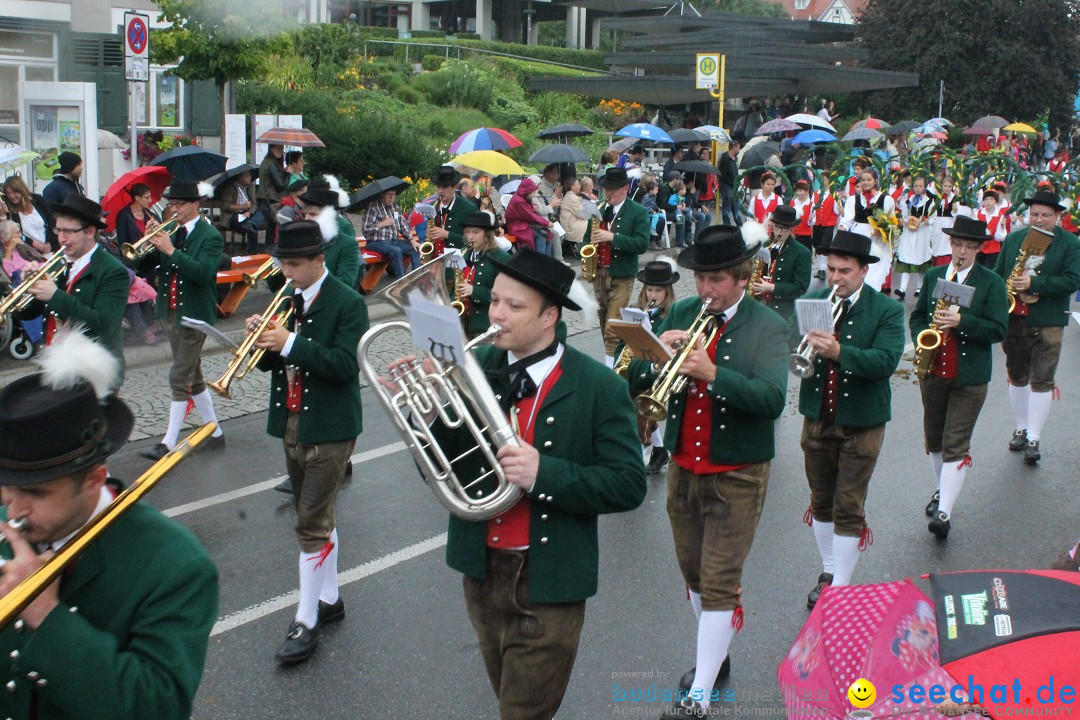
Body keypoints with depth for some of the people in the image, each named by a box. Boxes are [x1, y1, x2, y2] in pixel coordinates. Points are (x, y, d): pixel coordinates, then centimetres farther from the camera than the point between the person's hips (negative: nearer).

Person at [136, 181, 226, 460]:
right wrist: (152, 244, -15)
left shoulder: (210, 237, -9)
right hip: (170, 313, 7)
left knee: (179, 378, -8)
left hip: (194, 316, -7)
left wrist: (171, 250, -27)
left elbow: (203, 272, -25)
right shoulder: (170, 233, 7)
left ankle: (169, 443, -5)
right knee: (192, 377, 15)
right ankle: (215, 434, 26)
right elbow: (143, 266, 3)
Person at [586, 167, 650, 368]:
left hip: (621, 276, -6)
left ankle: (611, 364, -12)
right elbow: (588, 236, 21)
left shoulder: (638, 212, -6)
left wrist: (612, 237, -24)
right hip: (598, 272, 6)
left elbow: (642, 244, -16)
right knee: (603, 320, 13)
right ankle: (610, 355, 25)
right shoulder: (597, 209, 11)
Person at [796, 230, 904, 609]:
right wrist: (804, 347, -31)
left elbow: (885, 361, -23)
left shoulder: (887, 311, -9)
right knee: (821, 501, 16)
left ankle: (840, 586, 10)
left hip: (861, 423, -4)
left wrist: (839, 352, -38)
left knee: (848, 508, 0)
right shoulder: (812, 301, 1)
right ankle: (828, 571, 33)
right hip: (817, 418, 4)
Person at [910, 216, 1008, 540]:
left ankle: (944, 512, -8)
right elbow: (917, 315, 14)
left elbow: (999, 329, -11)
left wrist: (962, 321, -25)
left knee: (956, 445, -6)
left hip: (970, 377, -4)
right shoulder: (933, 275, 7)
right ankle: (943, 490, 36)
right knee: (934, 437, 17)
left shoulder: (991, 282, -5)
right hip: (932, 370, 5)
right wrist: (922, 338, -7)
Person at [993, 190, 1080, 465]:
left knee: (1042, 381, -4)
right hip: (1013, 319, 4)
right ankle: (1021, 429, 28)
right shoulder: (1013, 239, 7)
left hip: (1047, 324, -4)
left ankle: (1033, 439, 0)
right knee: (1017, 377, 13)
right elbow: (997, 274, 9)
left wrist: (1034, 283, -24)